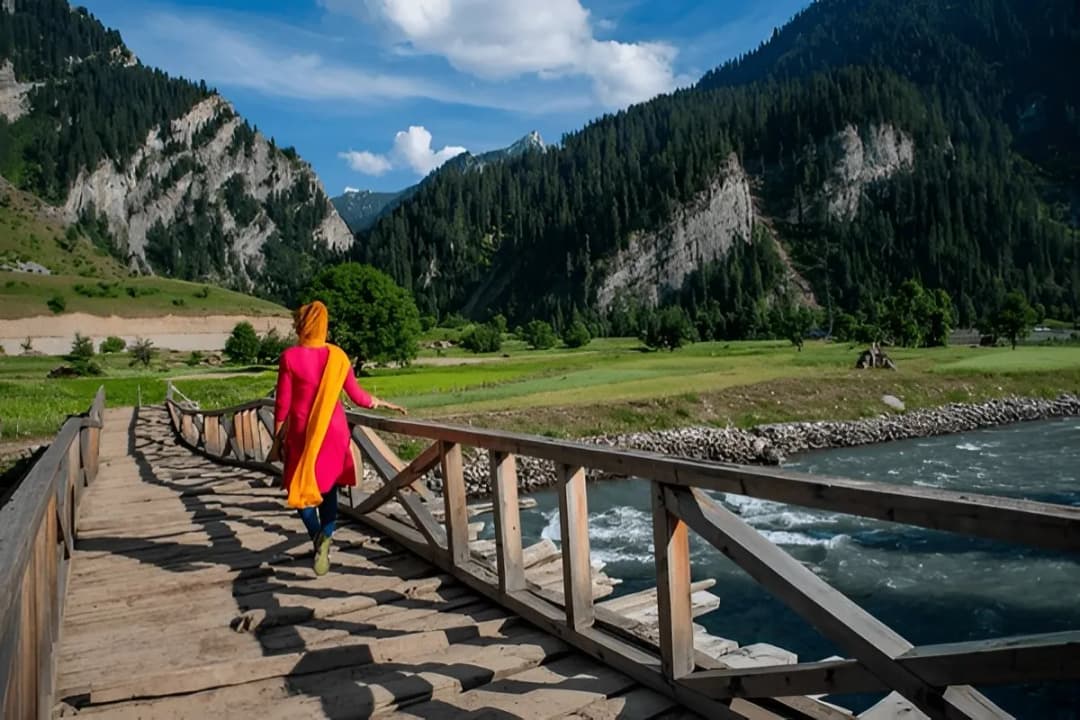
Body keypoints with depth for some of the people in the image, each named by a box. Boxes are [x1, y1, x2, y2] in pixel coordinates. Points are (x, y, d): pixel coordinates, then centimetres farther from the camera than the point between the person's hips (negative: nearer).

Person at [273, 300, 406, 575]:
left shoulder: (290, 357, -9)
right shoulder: (337, 356, -2)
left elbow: (282, 402, -6)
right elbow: (357, 395, 2)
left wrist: (278, 436, 5)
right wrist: (384, 404, 19)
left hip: (302, 432, -2)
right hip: (334, 431, 3)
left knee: (301, 488, 11)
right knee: (329, 487, 13)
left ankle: (318, 537, -9)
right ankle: (325, 538, -2)